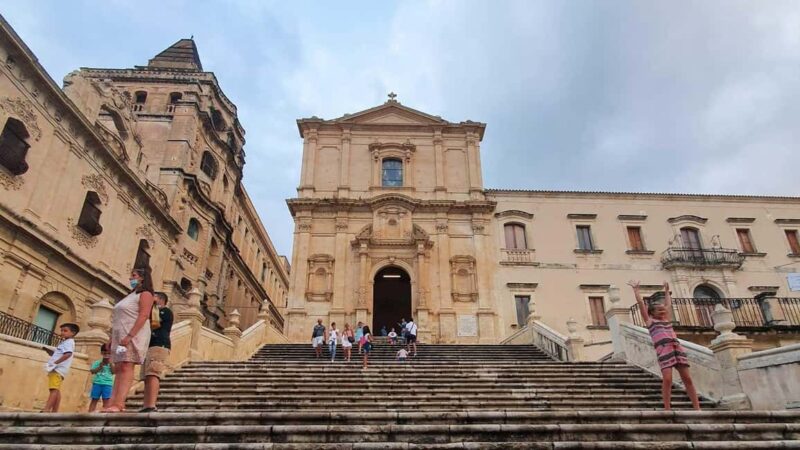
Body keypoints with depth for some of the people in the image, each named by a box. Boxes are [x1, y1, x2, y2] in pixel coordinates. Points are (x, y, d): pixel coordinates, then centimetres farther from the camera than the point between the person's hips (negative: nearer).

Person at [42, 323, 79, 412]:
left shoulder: (69, 342, -7)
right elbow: (54, 353, 32)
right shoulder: (64, 343, 25)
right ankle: (55, 412, 10)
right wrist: (46, 349, 16)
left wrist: (55, 363, -26)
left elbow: (68, 354, -24)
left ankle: (46, 410, -25)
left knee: (54, 389, -17)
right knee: (56, 390, 9)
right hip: (56, 369, 11)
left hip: (58, 369, -11)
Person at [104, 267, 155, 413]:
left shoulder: (145, 294, -2)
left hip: (133, 335, -9)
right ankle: (113, 403, -4)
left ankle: (119, 404, -23)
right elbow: (121, 319, 23)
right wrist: (112, 339, 16)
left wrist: (129, 336, -24)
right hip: (121, 336, 9)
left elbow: (143, 316, -16)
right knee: (118, 369, 0)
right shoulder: (131, 295, 26)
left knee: (126, 368, -16)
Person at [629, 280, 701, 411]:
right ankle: (667, 411, -10)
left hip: (677, 347, 5)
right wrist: (636, 289, 20)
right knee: (667, 380, -12)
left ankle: (697, 409, 2)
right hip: (663, 349, -5)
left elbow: (668, 304, 38)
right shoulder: (650, 321, 14)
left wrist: (667, 290, 46)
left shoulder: (667, 319, 27)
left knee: (687, 378, 0)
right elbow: (641, 303, 14)